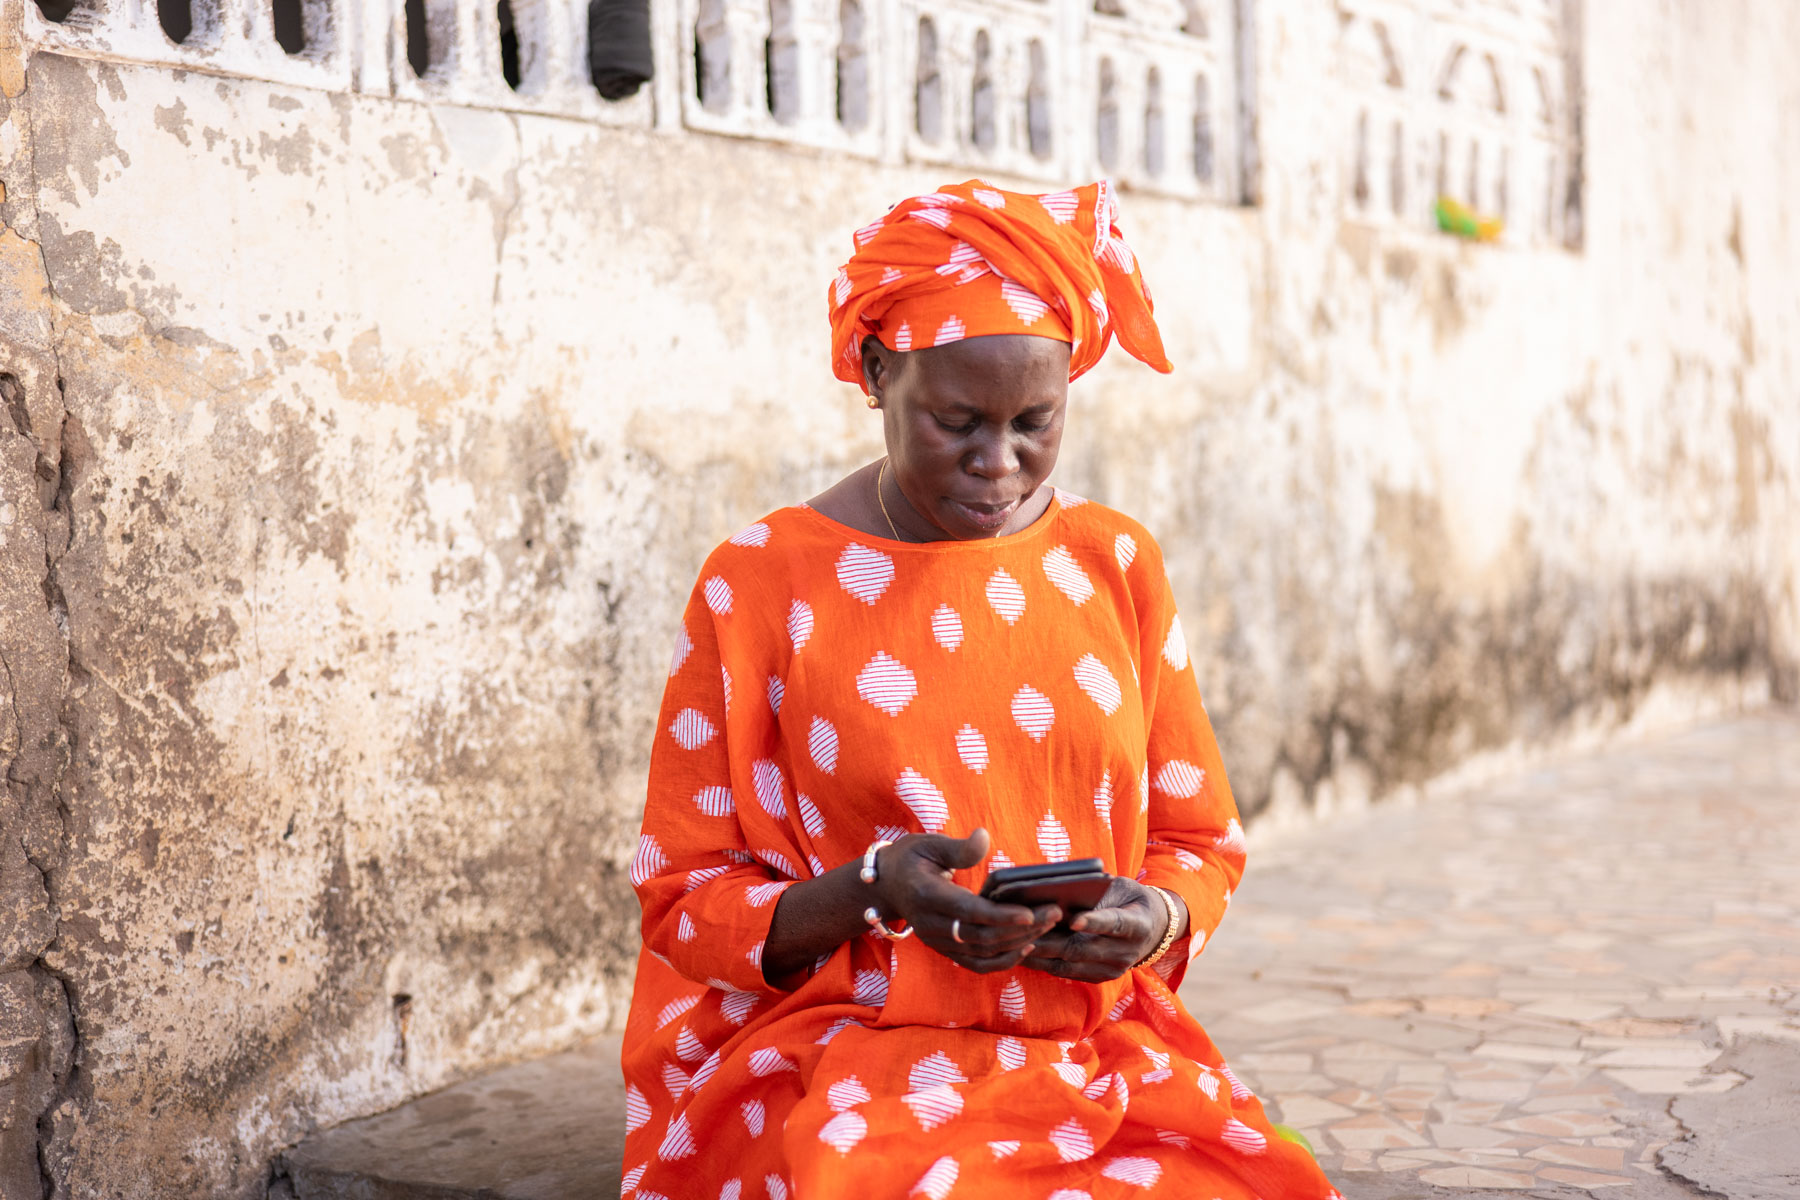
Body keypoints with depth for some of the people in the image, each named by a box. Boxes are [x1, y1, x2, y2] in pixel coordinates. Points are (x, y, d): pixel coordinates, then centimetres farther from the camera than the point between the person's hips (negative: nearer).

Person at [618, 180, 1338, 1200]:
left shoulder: (1118, 565, 10)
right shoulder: (761, 581, 0)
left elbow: (1202, 844, 16)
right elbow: (685, 902, 1)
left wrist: (1158, 916, -8)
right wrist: (871, 893, -17)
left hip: (1107, 1046, 4)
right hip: (844, 1055, -3)